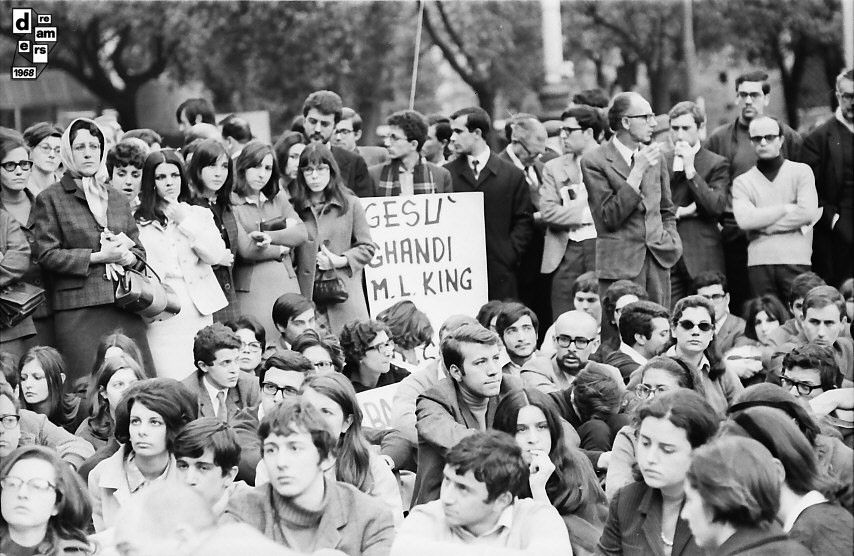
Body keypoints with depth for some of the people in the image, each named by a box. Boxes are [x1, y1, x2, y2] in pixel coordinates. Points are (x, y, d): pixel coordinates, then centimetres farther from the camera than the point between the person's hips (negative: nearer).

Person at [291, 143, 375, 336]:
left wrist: (341, 261, -6)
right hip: (306, 295, 0)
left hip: (344, 296, 0)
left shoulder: (350, 204, 6)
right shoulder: (295, 208, 6)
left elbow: (367, 248, 7)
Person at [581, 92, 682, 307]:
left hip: (658, 260, 5)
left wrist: (671, 240, 7)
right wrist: (638, 171, -16)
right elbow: (610, 218, -13)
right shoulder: (595, 162, -6)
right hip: (620, 263, -5)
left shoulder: (654, 156, 14)